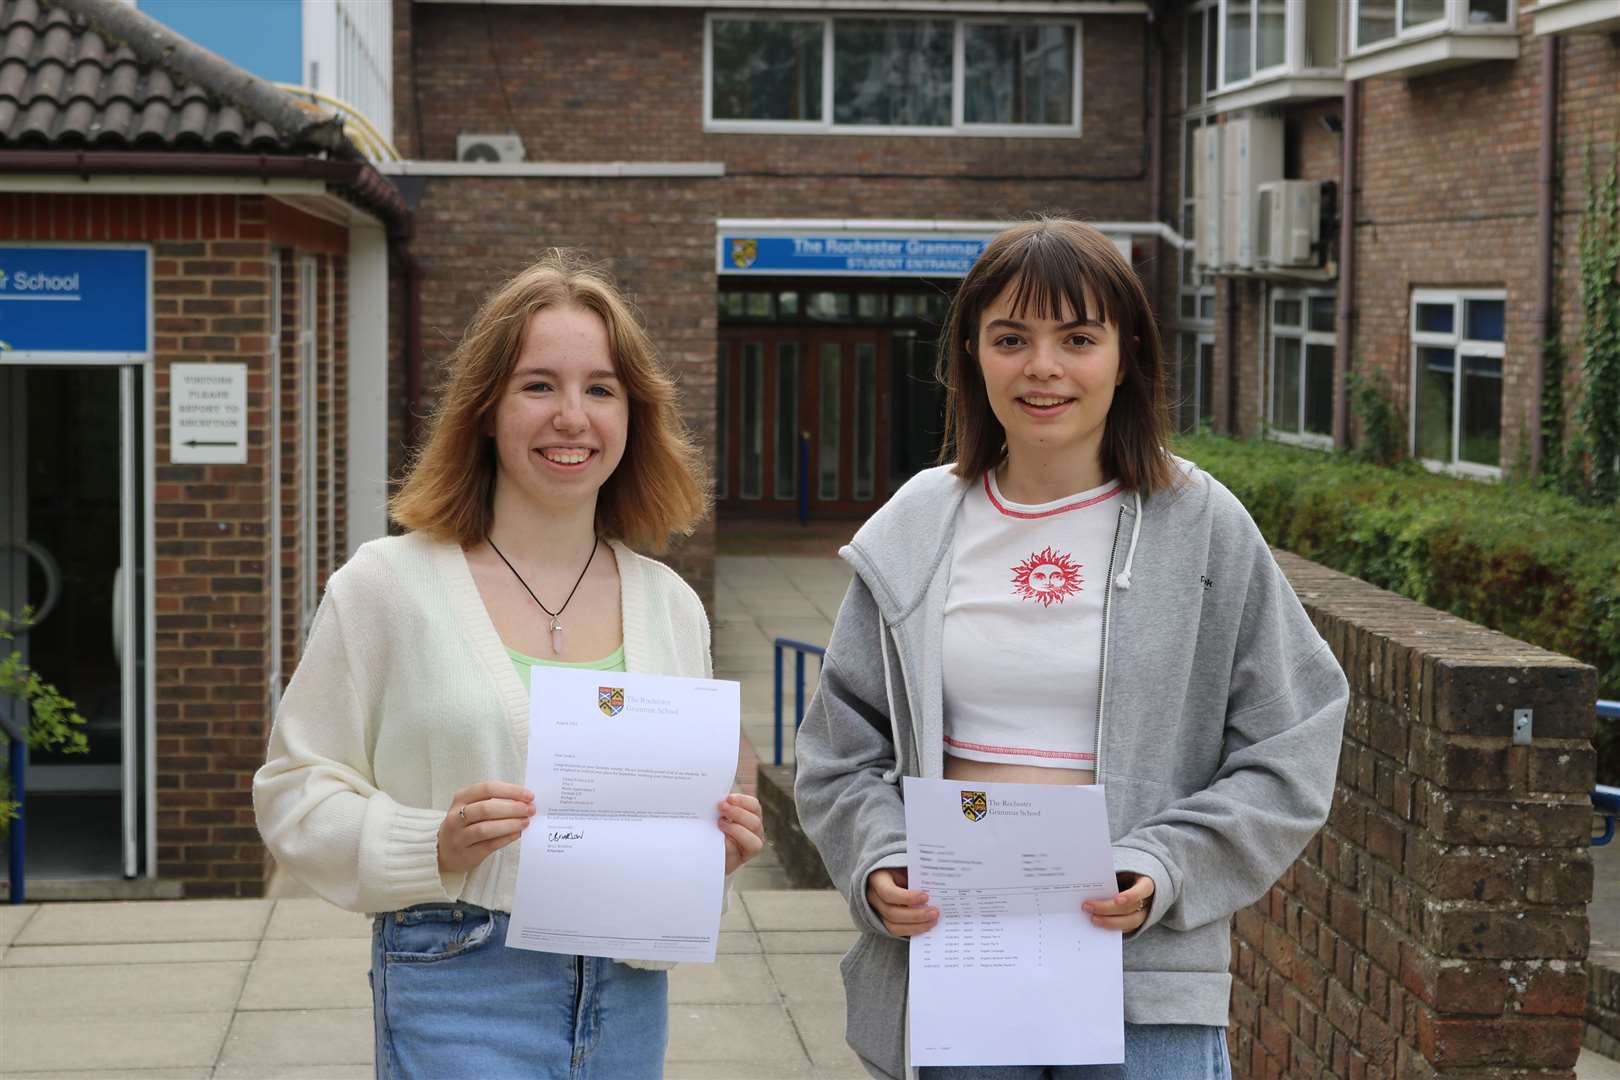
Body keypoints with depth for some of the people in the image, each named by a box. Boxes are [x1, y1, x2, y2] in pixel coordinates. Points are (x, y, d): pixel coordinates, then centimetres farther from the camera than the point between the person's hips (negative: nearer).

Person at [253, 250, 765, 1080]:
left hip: (628, 998, 5)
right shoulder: (388, 584, -5)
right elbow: (296, 792, -4)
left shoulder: (671, 606, 8)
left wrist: (717, 850, -5)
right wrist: (431, 847, -20)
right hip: (460, 994, -4)